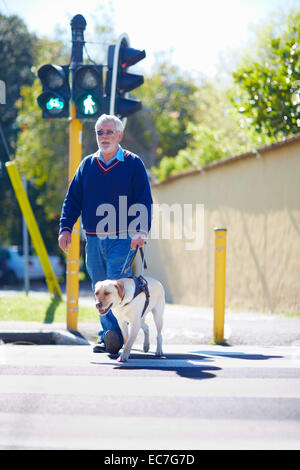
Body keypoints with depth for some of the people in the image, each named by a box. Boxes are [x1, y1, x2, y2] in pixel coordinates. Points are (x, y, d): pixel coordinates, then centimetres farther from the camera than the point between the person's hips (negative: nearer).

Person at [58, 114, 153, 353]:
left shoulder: (133, 164, 2)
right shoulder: (87, 165, 13)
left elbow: (145, 201, -3)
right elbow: (73, 199, 15)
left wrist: (141, 230, -17)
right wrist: (66, 228, 3)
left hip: (122, 239, -4)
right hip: (93, 240, 5)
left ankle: (112, 334, -18)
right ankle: (109, 336, 13)